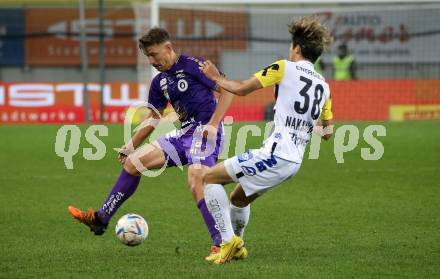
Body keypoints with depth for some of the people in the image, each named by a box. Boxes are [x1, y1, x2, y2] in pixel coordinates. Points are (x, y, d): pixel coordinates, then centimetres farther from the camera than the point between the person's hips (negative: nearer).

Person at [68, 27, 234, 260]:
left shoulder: (192, 66, -9)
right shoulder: (160, 82, 15)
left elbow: (227, 89, -11)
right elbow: (154, 117, 26)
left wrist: (213, 125, -19)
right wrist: (131, 145, 23)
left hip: (204, 131, -9)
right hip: (183, 133, 9)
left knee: (196, 180, -31)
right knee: (133, 162, 6)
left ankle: (221, 243, -27)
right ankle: (101, 219, 13)